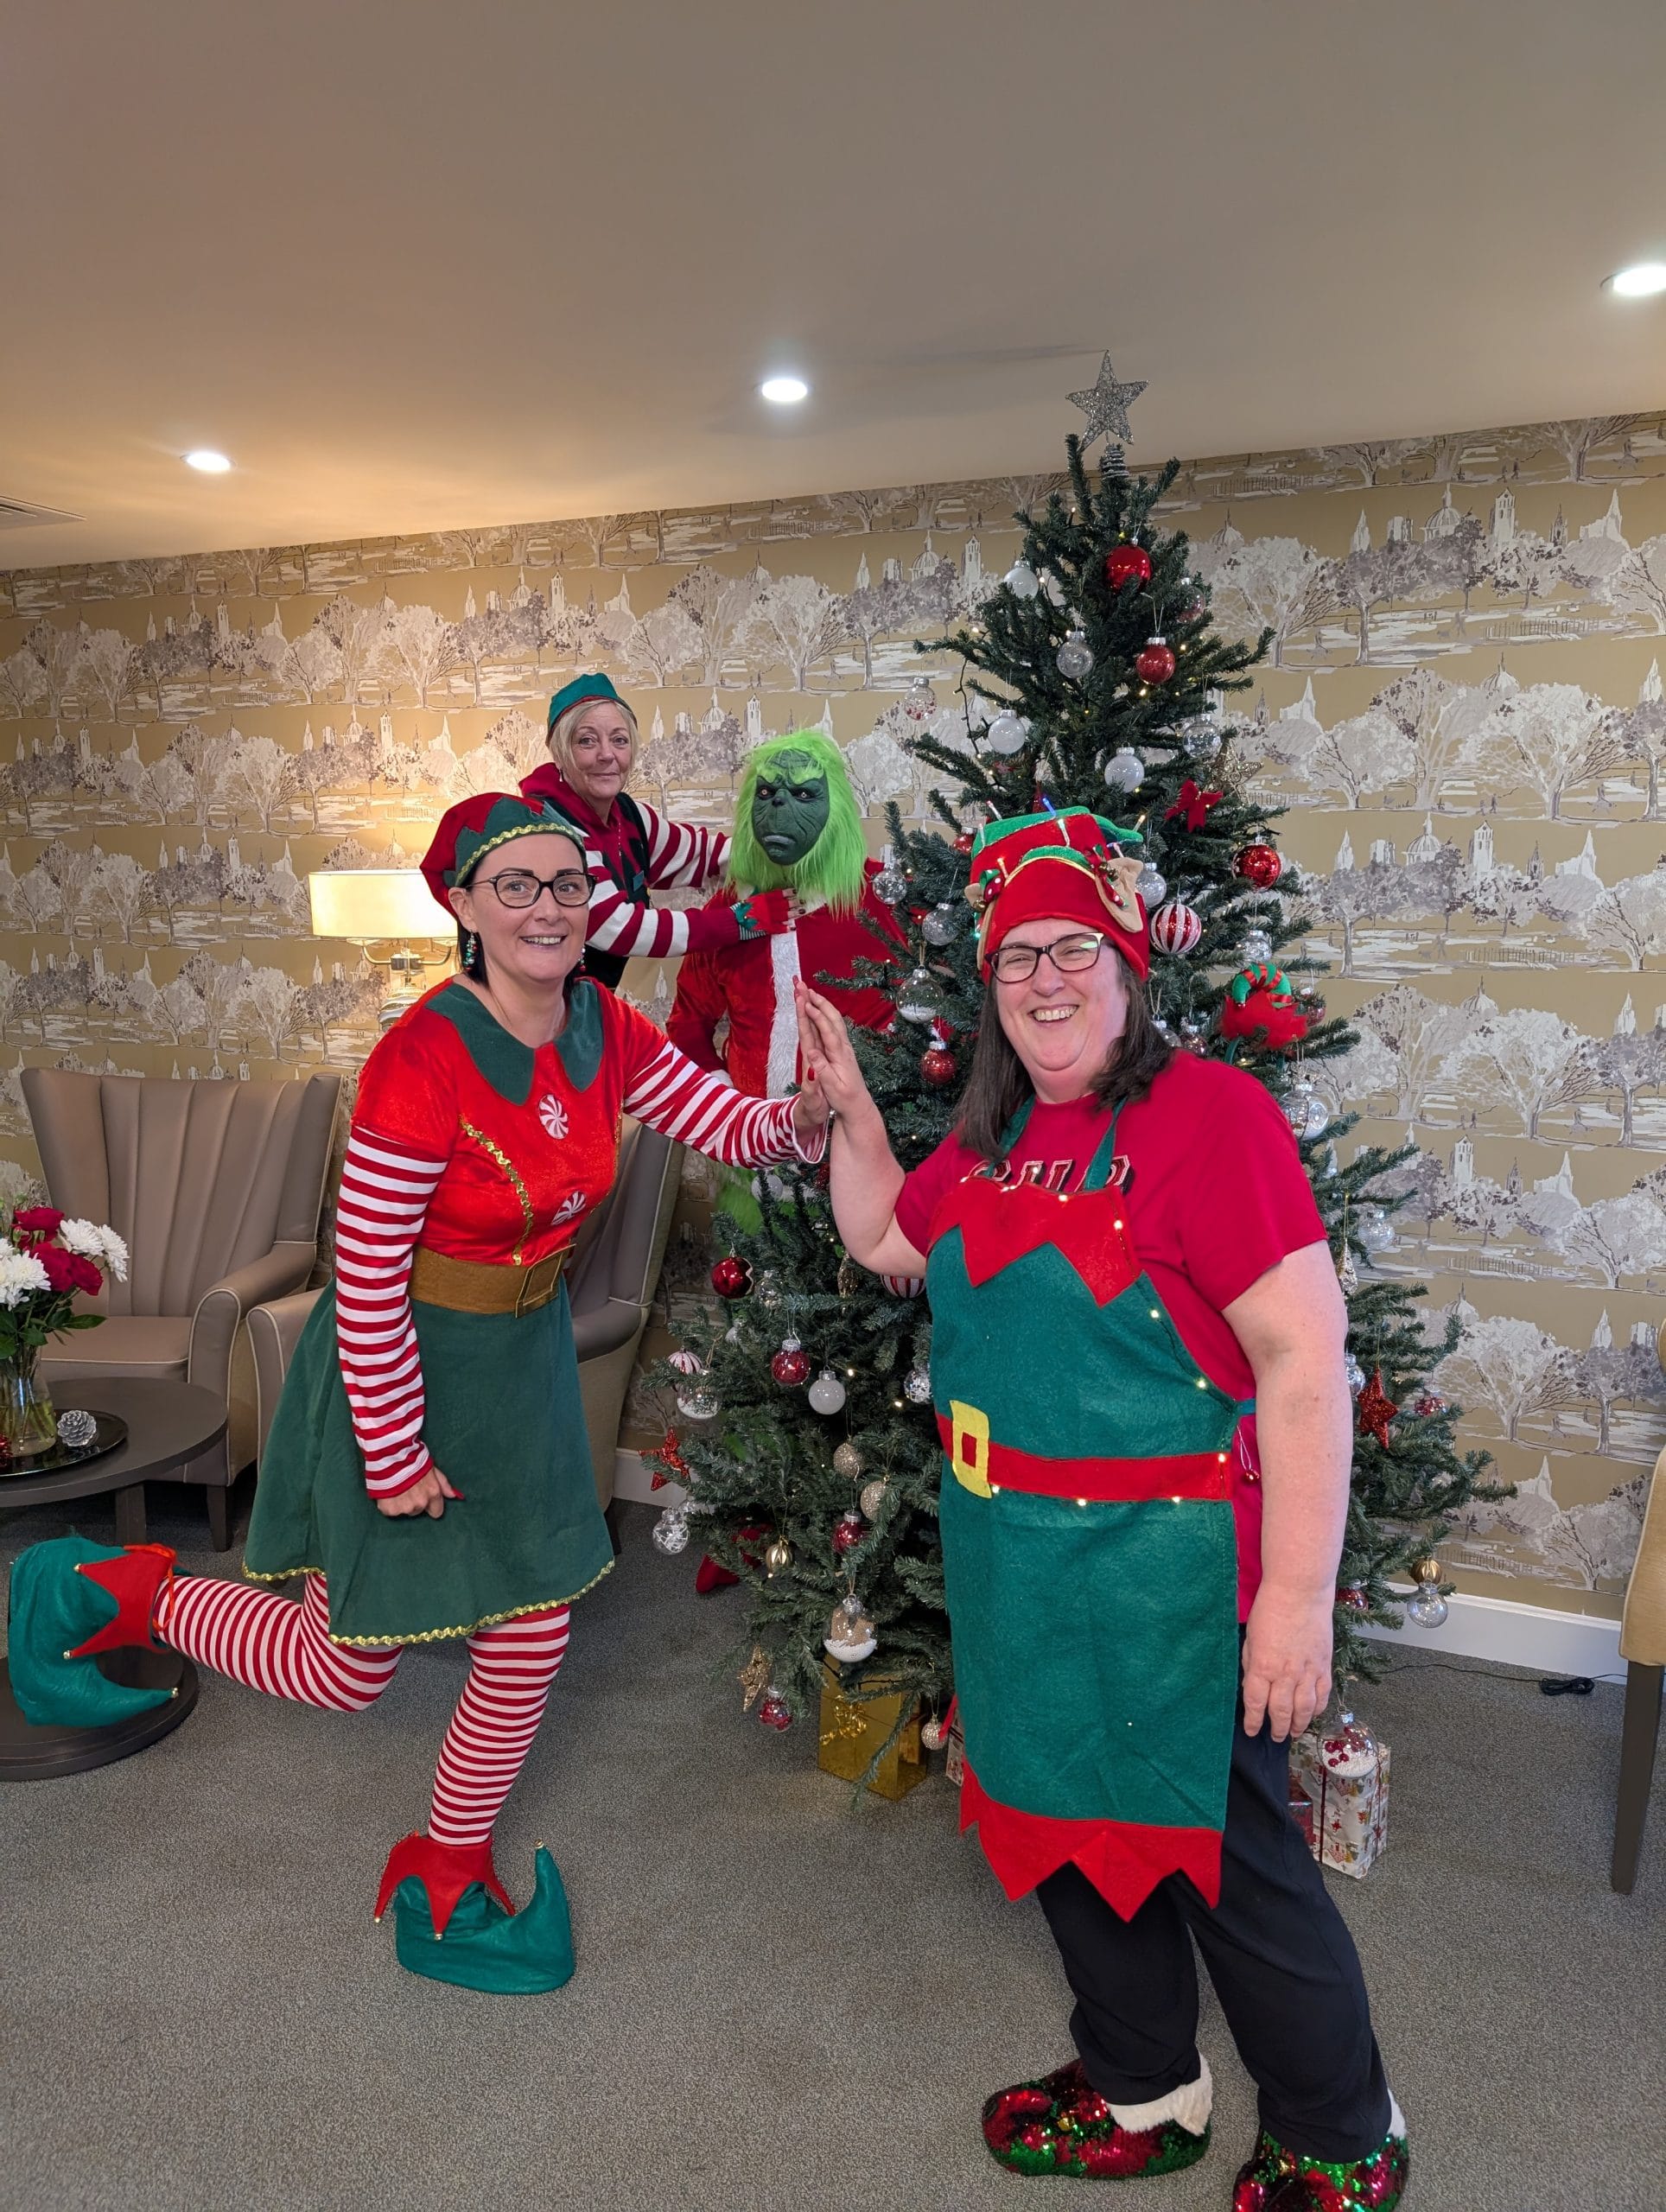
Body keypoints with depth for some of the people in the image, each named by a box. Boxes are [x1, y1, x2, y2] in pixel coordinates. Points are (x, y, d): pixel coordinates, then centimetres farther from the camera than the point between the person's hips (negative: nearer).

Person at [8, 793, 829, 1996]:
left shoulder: (606, 1032, -7)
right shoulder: (424, 1059, -27)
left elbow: (728, 1123, 1)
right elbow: (366, 1279, -23)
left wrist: (798, 1117, -23)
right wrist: (393, 1458, -16)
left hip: (526, 1358, 6)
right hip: (401, 1370, -6)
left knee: (529, 1645, 14)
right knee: (346, 1670, 10)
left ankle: (443, 1878, 38)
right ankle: (107, 1590, 32)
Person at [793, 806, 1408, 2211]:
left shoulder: (1208, 1111, -20)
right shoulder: (997, 1135, 5)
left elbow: (1305, 1356, -23)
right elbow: (885, 1238, 22)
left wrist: (1297, 1592, -23)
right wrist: (847, 1104, 12)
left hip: (1170, 1578, -7)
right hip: (1023, 1567, 8)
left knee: (1226, 1858, 10)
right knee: (1074, 1824, 22)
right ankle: (1146, 2096, 48)